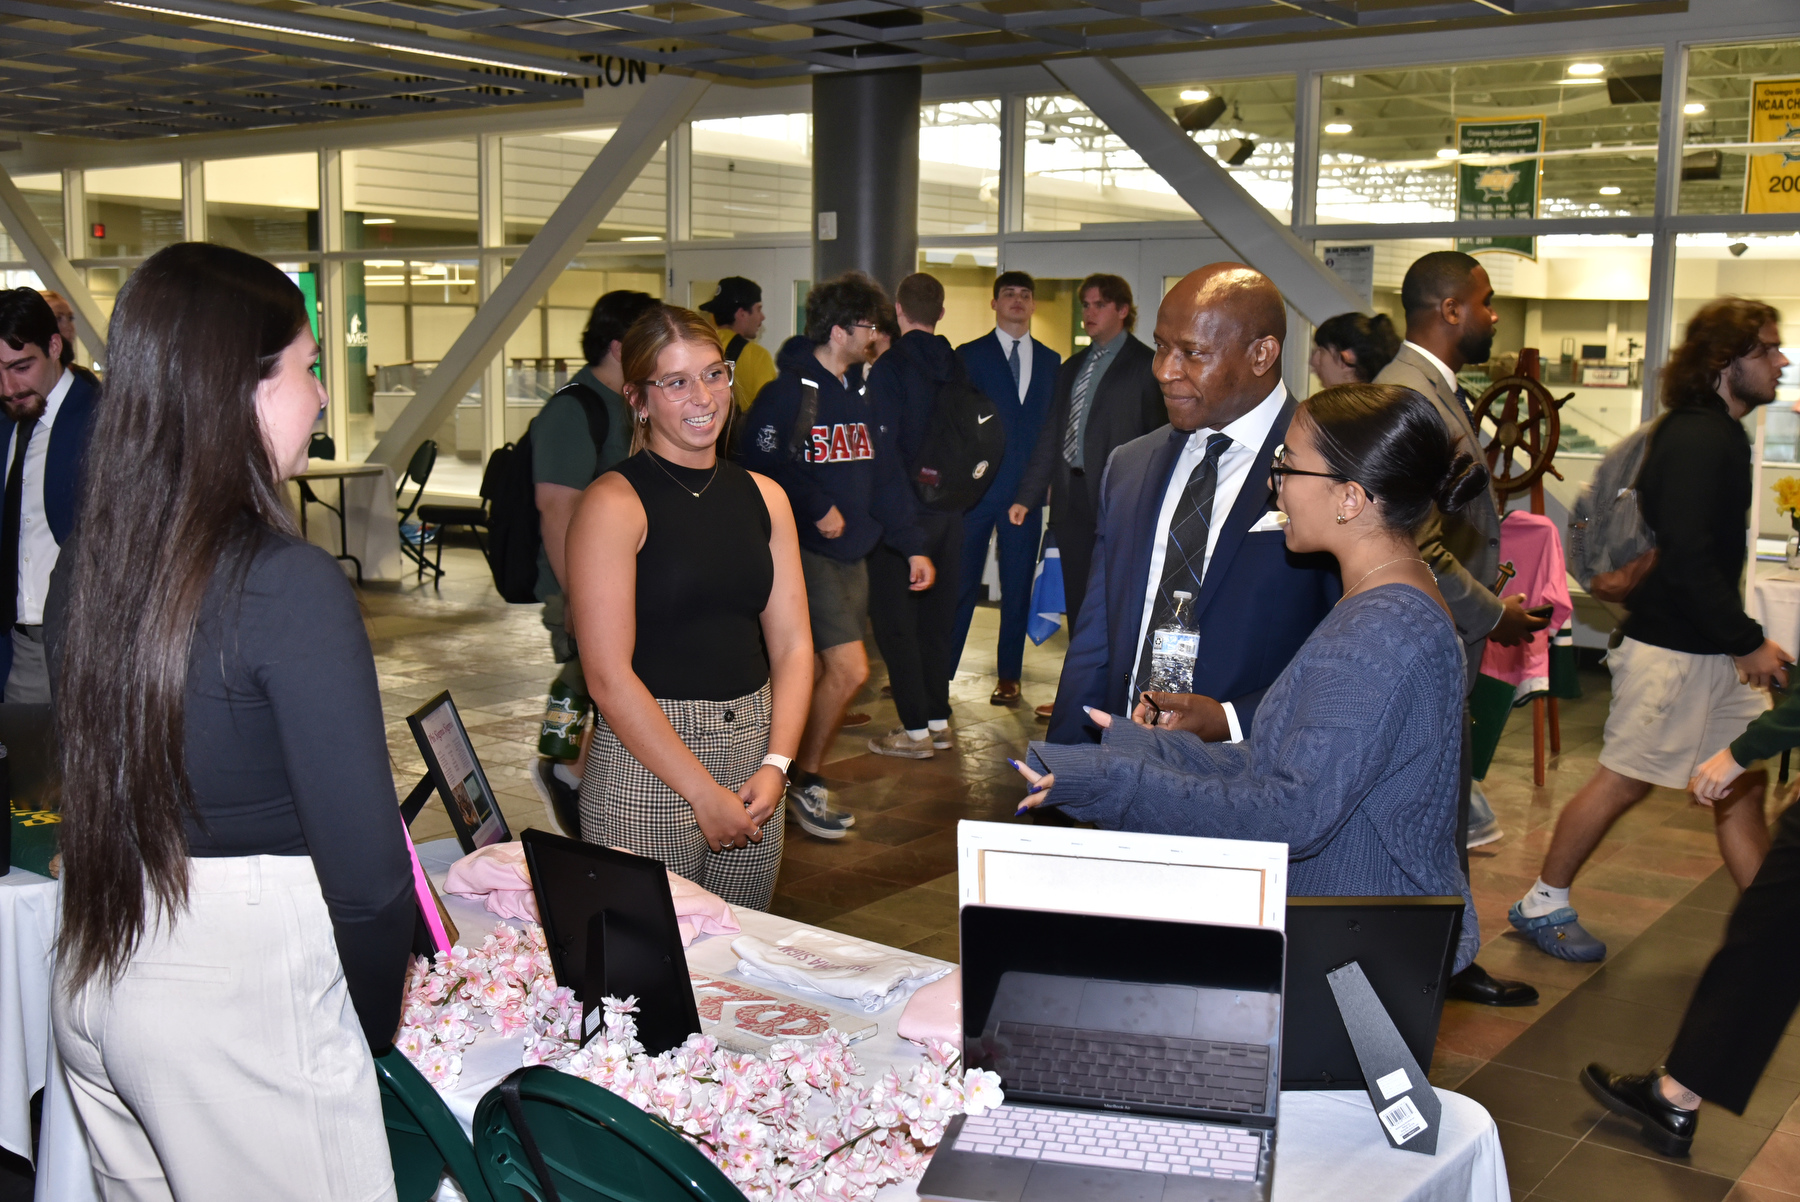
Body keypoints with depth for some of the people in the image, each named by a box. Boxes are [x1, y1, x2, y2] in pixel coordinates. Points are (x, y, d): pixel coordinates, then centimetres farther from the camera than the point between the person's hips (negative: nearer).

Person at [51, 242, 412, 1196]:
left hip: (93, 978, 7)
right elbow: (365, 862, -21)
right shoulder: (289, 585, -21)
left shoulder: (103, 556, 0)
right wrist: (375, 1025, -5)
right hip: (236, 1001, -7)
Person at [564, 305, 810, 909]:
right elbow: (609, 678, -13)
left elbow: (792, 646, 8)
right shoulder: (615, 503, -8)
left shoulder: (764, 497, 10)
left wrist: (775, 766, -6)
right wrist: (706, 794, -14)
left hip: (754, 752, 5)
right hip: (645, 766, -5)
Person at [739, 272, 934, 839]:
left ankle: (801, 785, 21)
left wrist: (912, 547, 12)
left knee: (818, 674, 10)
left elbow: (885, 476, 16)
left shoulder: (860, 395, 14)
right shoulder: (789, 392, -11)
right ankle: (804, 782, 4)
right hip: (806, 552, -8)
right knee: (850, 668, -12)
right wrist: (817, 508, -16)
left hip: (853, 553, 8)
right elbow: (764, 464, -18)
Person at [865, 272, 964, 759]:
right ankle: (939, 721, 21)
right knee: (936, 614, 15)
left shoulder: (890, 366, -13)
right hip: (948, 508, 7)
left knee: (893, 617, 1)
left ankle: (915, 729, 1)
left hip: (902, 510, -7)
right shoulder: (956, 366, 5)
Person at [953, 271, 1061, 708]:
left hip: (1026, 491, 3)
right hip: (976, 488, -2)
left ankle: (1009, 674, 15)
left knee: (1018, 585, 6)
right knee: (960, 581, 0)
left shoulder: (1050, 361, 13)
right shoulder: (969, 356, 4)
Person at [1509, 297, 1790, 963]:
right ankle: (1542, 903, 15)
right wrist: (1749, 641, -20)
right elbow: (1687, 555, -25)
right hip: (1671, 646, -10)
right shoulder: (1698, 440, -18)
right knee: (1623, 778, 1)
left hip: (1716, 648, 10)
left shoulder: (1717, 434, 13)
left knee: (1743, 783, 10)